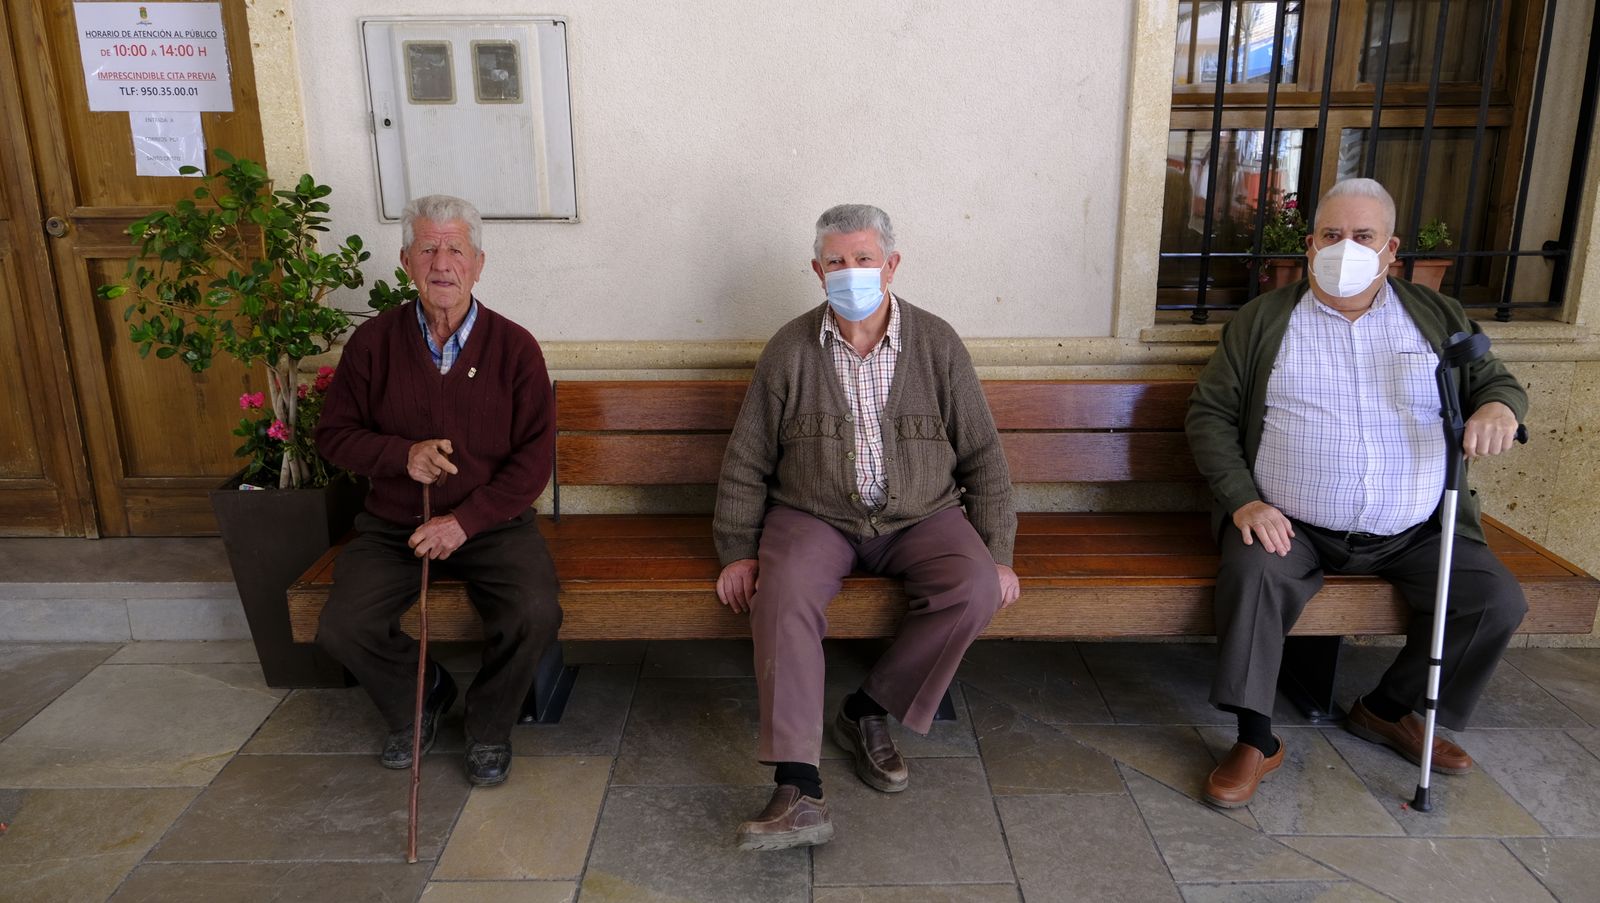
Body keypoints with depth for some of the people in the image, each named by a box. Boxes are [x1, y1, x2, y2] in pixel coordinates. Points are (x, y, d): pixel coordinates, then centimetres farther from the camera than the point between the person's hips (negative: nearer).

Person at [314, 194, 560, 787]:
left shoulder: (514, 347, -5)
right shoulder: (374, 342, 0)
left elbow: (534, 457, -7)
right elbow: (334, 434, 6)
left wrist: (464, 521, -16)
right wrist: (403, 454, -14)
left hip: (492, 523, -2)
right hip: (392, 526, 2)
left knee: (535, 615, -27)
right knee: (342, 628, -20)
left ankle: (489, 728, 4)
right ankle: (419, 699, 14)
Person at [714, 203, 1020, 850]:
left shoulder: (937, 344, 1)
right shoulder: (790, 348, 0)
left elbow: (982, 455, 5)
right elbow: (746, 461, 5)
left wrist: (996, 551, -2)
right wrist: (738, 550, -2)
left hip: (922, 516, 1)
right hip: (814, 516, -1)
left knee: (976, 587, -27)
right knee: (783, 591, -32)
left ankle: (868, 711, -7)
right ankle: (799, 792, -31)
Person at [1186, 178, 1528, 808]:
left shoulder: (1439, 317, 10)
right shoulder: (1263, 320, 3)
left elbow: (1497, 381, 15)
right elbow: (1210, 412, 0)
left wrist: (1499, 407, -14)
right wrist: (1241, 500, -14)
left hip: (1415, 531, 3)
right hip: (1290, 526, -3)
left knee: (1497, 600, -13)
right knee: (1252, 576, -31)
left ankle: (1388, 709, 10)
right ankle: (1256, 740, -18)